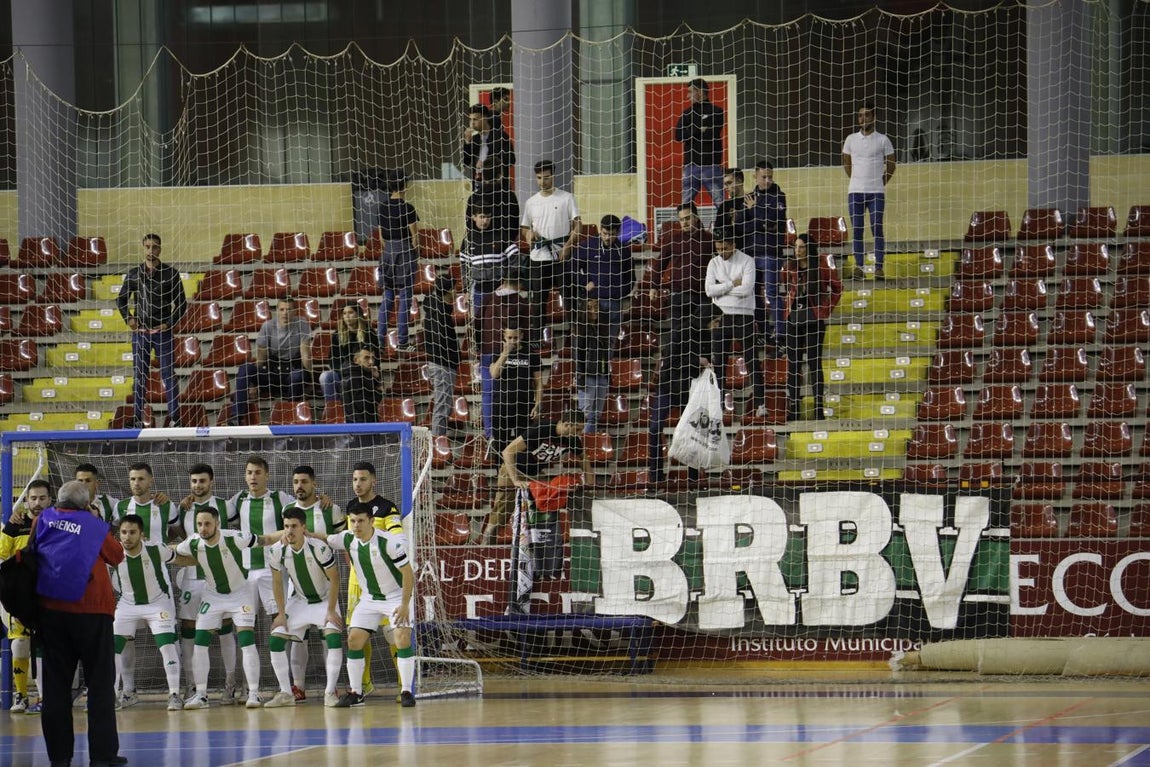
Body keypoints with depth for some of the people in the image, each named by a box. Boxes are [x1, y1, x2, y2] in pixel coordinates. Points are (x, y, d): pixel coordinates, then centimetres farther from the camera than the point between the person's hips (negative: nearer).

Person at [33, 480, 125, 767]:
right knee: (100, 682, 3)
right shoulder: (94, 525, -5)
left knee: (56, 683, 9)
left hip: (50, 609, 3)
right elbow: (117, 556, 8)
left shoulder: (43, 520, 3)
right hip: (91, 611, -3)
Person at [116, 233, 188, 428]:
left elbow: (182, 303, 3)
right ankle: (137, 418, 8)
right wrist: (128, 318, 1)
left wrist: (169, 323, -9)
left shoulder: (170, 273, 0)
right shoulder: (134, 274, 6)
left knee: (168, 375, -3)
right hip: (140, 331, 2)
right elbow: (121, 299, 17)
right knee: (139, 376, 5)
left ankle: (174, 418, -1)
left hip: (162, 331, -2)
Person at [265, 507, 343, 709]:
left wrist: (331, 611, -18)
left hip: (325, 600, -4)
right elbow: (277, 582, -1)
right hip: (299, 601, 4)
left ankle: (330, 692, -18)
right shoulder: (277, 551, -15)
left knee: (333, 637, -26)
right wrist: (281, 613, -2)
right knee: (275, 640, -8)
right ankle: (286, 693, 2)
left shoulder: (319, 548, -27)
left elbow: (334, 579, -17)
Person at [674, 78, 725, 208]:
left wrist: (692, 133, -3)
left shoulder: (716, 112, 2)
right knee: (685, 204, 3)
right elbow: (678, 135, 2)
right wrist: (699, 130, -7)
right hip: (690, 165, 4)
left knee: (719, 201, -6)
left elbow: (712, 135, -11)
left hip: (711, 165, -4)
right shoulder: (688, 113, 15)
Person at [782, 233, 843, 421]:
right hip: (794, 318, 5)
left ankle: (819, 405, -1)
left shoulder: (821, 264, -4)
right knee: (793, 362, 5)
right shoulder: (791, 267, 8)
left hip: (814, 318, -5)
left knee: (814, 361, -5)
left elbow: (837, 287, 1)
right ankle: (794, 407, 9)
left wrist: (827, 309, -4)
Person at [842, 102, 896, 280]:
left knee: (877, 230, -5)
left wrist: (881, 182, 4)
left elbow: (891, 165, 8)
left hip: (876, 192, -2)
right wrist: (857, 180, 11)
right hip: (855, 191, 2)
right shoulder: (851, 139, 7)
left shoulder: (882, 140, 1)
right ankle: (858, 267, 4)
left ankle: (879, 267, -3)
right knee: (856, 230, 1)